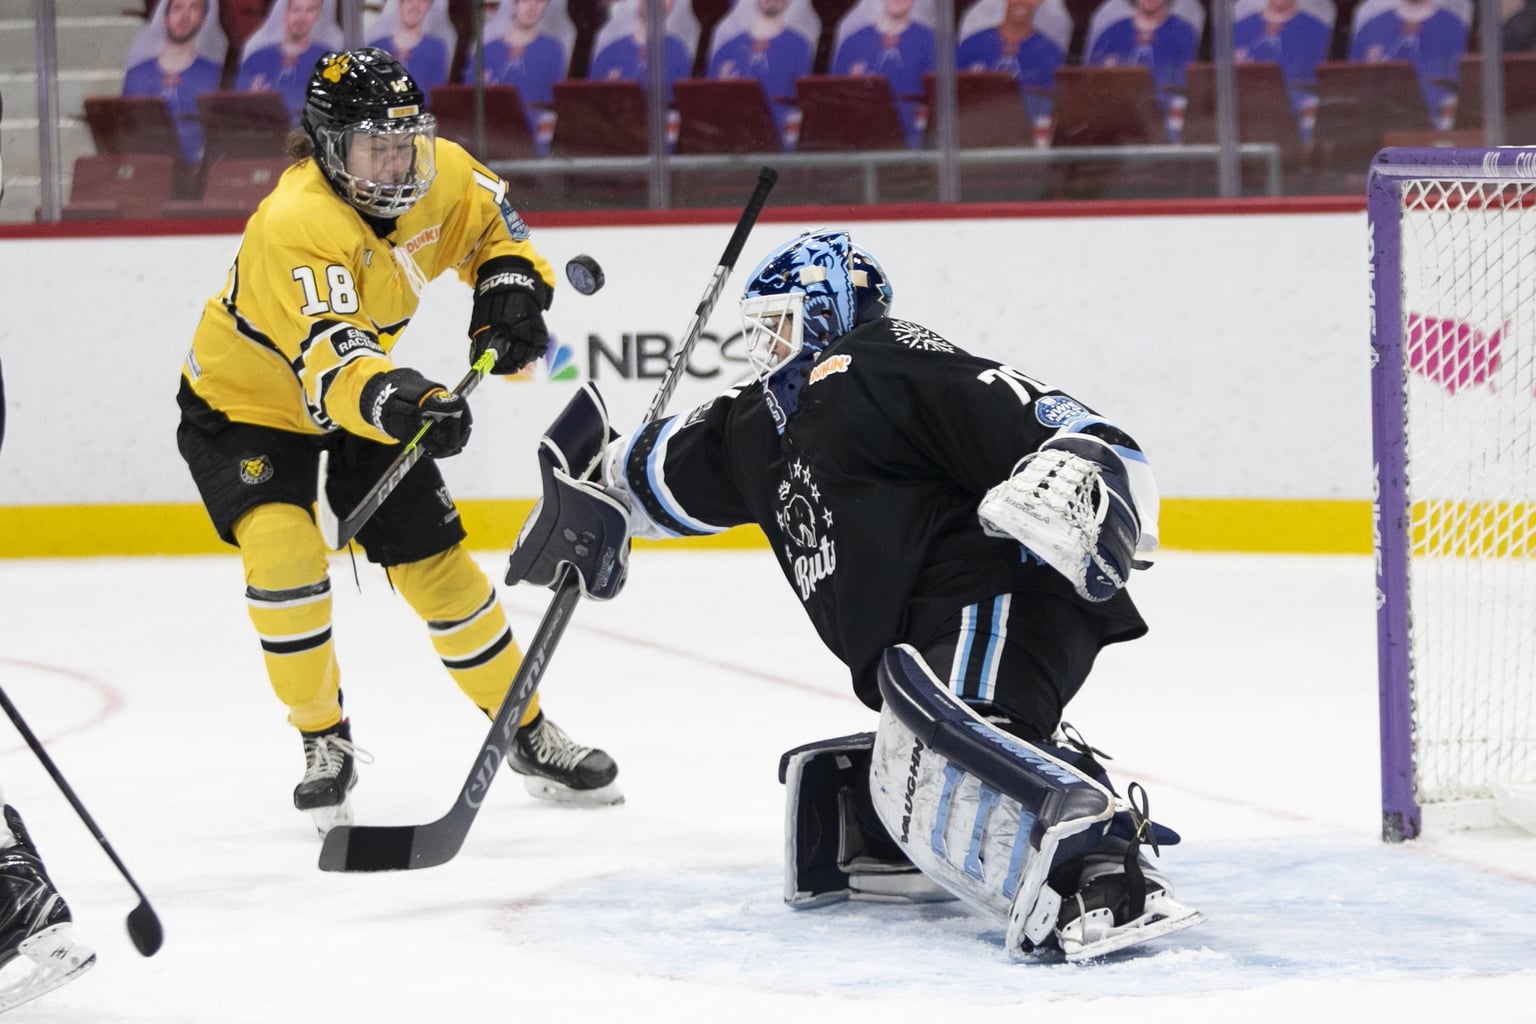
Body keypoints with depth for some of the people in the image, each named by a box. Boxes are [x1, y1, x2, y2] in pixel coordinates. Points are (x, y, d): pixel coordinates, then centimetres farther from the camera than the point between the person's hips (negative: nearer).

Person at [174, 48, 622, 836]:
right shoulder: (294, 225, -38)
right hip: (245, 401, -5)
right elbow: (329, 364, -49)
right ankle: (324, 742, -6)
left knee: (436, 562, 4)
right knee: (283, 555, -26)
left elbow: (495, 229, 5)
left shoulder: (439, 175, -17)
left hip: (372, 392, 6)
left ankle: (528, 735, 20)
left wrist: (511, 288, -15)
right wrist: (399, 405, -66)